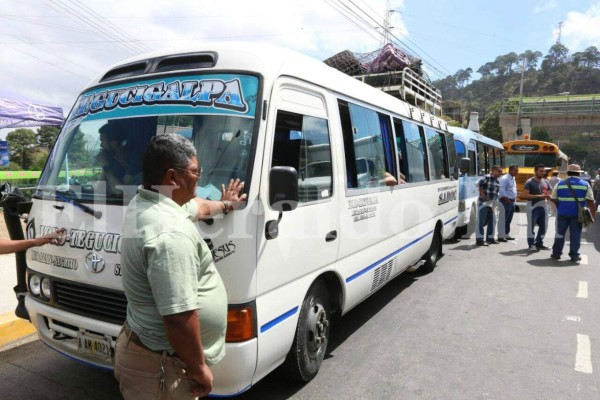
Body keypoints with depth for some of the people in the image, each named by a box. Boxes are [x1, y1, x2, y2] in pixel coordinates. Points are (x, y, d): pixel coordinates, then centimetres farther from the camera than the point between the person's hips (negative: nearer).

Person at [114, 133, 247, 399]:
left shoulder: (144, 204, 3)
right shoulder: (170, 234, -30)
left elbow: (198, 207, 24)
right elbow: (178, 317, -32)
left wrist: (224, 205, 41)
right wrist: (199, 368, -17)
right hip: (163, 365, -9)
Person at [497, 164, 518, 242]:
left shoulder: (513, 179, 18)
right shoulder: (505, 178, -12)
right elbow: (501, 190, -20)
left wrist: (514, 198, 14)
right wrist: (507, 199, -22)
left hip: (512, 201, 10)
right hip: (506, 201, -10)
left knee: (508, 219, 14)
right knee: (503, 219, -7)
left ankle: (506, 235, 21)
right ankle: (501, 236, -6)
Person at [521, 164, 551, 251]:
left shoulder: (545, 182, 13)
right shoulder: (530, 182, -8)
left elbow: (549, 194, 18)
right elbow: (525, 195, -18)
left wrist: (548, 196, -7)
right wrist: (539, 196, -23)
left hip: (543, 207, 7)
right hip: (533, 207, -7)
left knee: (543, 226, 12)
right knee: (531, 226, -2)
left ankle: (539, 243, 25)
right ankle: (531, 244, 5)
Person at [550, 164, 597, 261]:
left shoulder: (560, 184, 1)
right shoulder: (585, 184, 0)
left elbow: (553, 199, 4)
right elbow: (590, 201, -3)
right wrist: (593, 213, 5)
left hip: (562, 213, 1)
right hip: (577, 214, -1)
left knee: (560, 233, 11)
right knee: (575, 234, 7)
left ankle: (556, 253, 16)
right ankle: (574, 255, 11)